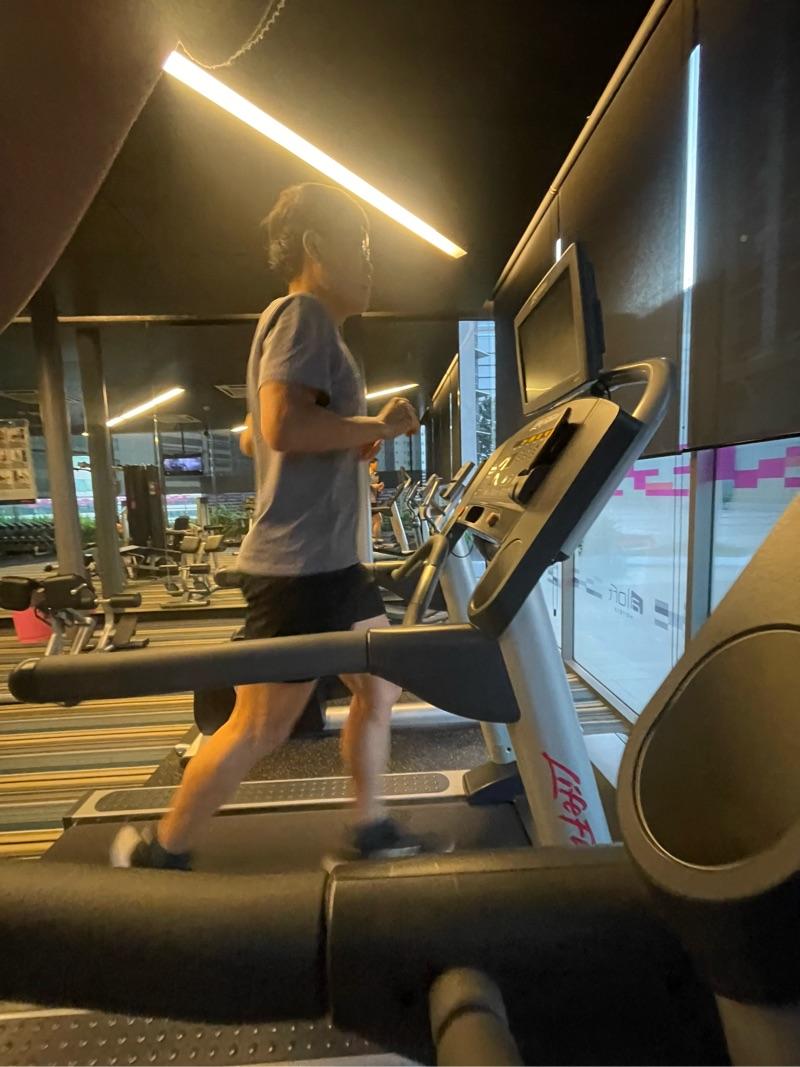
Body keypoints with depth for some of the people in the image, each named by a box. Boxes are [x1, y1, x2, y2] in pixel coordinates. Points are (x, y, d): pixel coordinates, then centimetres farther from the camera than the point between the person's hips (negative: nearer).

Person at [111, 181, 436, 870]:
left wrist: (353, 443, 16)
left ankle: (370, 829, 34)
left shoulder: (310, 325, 21)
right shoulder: (300, 315, -9)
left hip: (329, 561, 11)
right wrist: (378, 427, -12)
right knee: (258, 730, 3)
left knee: (379, 687, 16)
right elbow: (284, 427, -25)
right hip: (297, 567, -10)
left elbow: (253, 437, 23)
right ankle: (158, 855, 28)